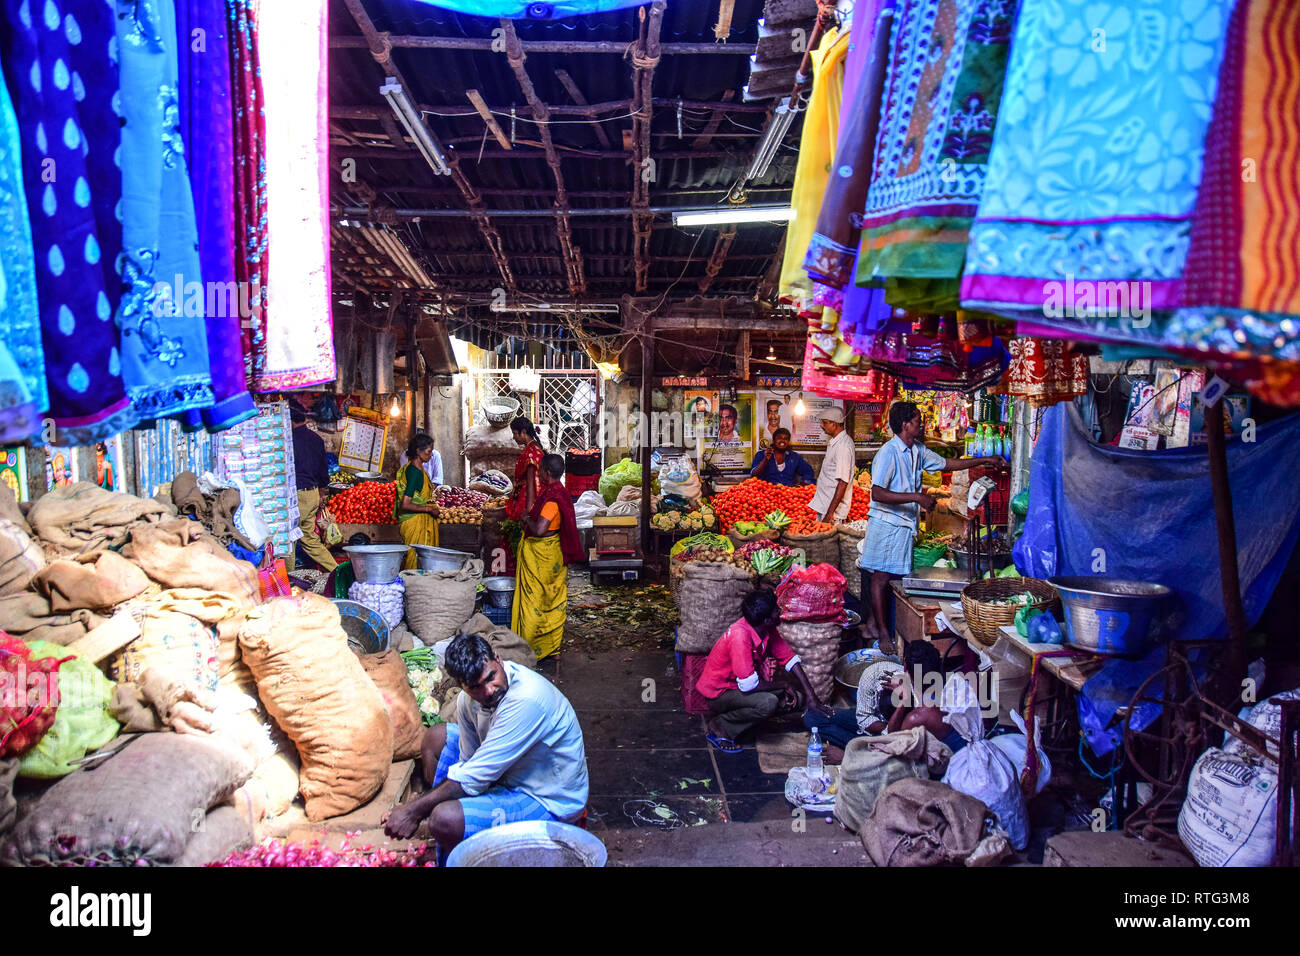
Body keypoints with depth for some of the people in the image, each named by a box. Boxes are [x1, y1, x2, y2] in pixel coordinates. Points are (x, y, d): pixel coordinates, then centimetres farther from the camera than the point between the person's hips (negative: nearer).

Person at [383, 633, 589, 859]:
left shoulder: (527, 700, -34)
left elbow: (473, 778, -29)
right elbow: (468, 762, 0)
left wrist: (414, 811, -20)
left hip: (550, 801, -9)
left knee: (446, 820, -28)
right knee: (435, 737, 15)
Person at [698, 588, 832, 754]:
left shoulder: (767, 629, -7)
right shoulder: (740, 636, -33)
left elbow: (790, 659, 1)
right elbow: (748, 684, -34)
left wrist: (811, 697, -5)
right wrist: (783, 686, -18)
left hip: (739, 686, 9)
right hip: (718, 692, -9)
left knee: (792, 700, -1)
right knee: (768, 703, -32)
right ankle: (719, 727, -11)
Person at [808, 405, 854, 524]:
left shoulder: (843, 446, -20)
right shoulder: (836, 441, 11)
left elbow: (843, 483, -24)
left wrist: (830, 513, -25)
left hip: (834, 509, -10)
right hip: (824, 505, 10)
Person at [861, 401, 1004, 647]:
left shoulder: (918, 451, 10)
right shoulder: (888, 453, -17)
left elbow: (947, 463, 25)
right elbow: (878, 494, -24)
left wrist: (984, 461, 23)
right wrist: (917, 497, -25)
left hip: (904, 524, 8)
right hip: (886, 523, -8)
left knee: (890, 576, 11)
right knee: (881, 576, -1)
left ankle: (872, 622, 23)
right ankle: (883, 633, 5)